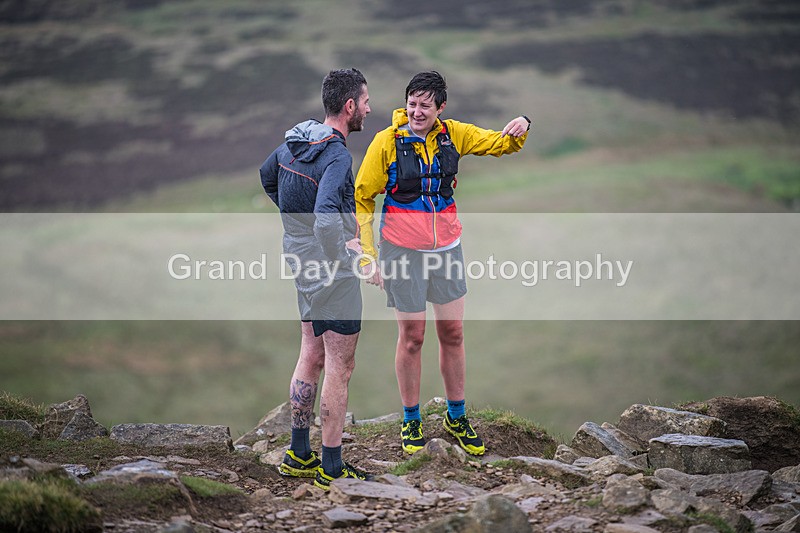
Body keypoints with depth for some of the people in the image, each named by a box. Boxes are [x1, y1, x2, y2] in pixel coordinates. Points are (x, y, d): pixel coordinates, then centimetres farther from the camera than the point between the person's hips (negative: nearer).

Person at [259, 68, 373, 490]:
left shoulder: (294, 142, 4)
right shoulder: (336, 156, -24)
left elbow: (267, 177, 24)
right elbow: (326, 216, -39)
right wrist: (338, 257, -24)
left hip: (303, 267, 9)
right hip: (333, 274, -9)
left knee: (311, 357, 18)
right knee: (339, 368, 1)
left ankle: (298, 455, 27)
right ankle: (332, 468, 9)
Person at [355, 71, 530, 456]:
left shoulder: (454, 134, -1)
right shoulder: (386, 141, -11)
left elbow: (500, 144, 11)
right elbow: (362, 198, -4)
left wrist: (519, 129, -14)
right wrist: (369, 256, -8)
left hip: (447, 248, 4)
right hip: (403, 251, -3)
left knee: (453, 334, 10)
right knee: (411, 337, 4)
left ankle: (456, 417, 26)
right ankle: (411, 420, 21)